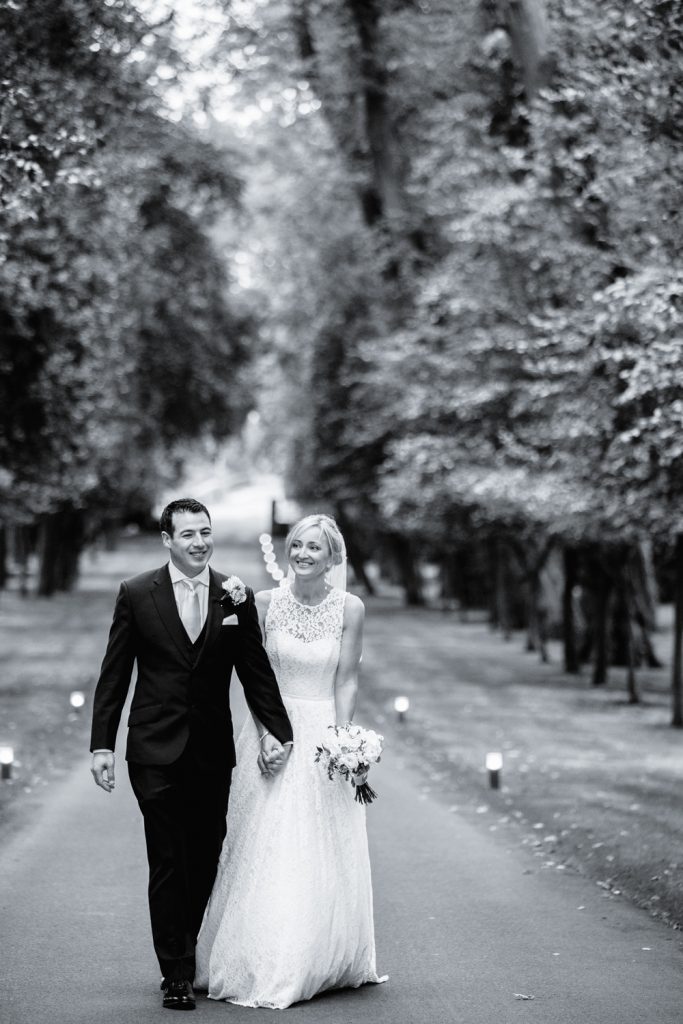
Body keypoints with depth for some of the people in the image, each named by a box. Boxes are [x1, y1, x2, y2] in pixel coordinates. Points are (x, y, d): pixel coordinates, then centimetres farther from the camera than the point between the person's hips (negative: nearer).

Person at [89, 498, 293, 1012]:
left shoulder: (236, 597, 4)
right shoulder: (136, 594, -1)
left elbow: (256, 671, 7)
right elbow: (113, 675, 1)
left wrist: (279, 731, -4)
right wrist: (102, 744, -4)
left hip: (213, 752, 2)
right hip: (156, 751, -2)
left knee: (205, 863, 6)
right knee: (169, 864, -2)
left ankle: (186, 956, 24)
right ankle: (177, 975, 4)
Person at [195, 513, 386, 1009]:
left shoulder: (350, 608, -4)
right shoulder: (266, 602, -3)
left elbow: (346, 682, -2)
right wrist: (267, 737, -10)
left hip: (325, 733, 0)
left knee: (322, 854, 3)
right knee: (265, 851, 0)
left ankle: (324, 963, 16)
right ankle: (264, 967, 10)